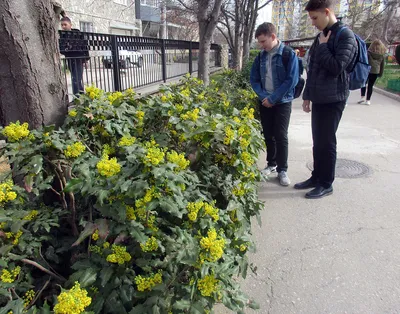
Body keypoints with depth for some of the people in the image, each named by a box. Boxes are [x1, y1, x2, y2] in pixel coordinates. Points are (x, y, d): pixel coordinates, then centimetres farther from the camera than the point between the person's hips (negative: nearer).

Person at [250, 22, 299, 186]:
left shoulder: (289, 54, -10)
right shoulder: (261, 56, 5)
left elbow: (291, 80, -15)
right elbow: (254, 78, 6)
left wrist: (273, 98, -16)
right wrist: (263, 96, -9)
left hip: (282, 102, -4)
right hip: (265, 102, 4)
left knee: (281, 136, -4)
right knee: (268, 135, 9)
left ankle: (282, 170, 7)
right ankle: (271, 164, 25)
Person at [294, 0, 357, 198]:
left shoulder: (345, 36, -10)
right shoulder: (321, 36, 14)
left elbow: (336, 67, -20)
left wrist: (323, 46, -11)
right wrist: (307, 95, 16)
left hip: (333, 99, -7)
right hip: (318, 99, 7)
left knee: (327, 142, -1)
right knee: (317, 141, 13)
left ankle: (326, 184, 12)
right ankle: (316, 177, 25)